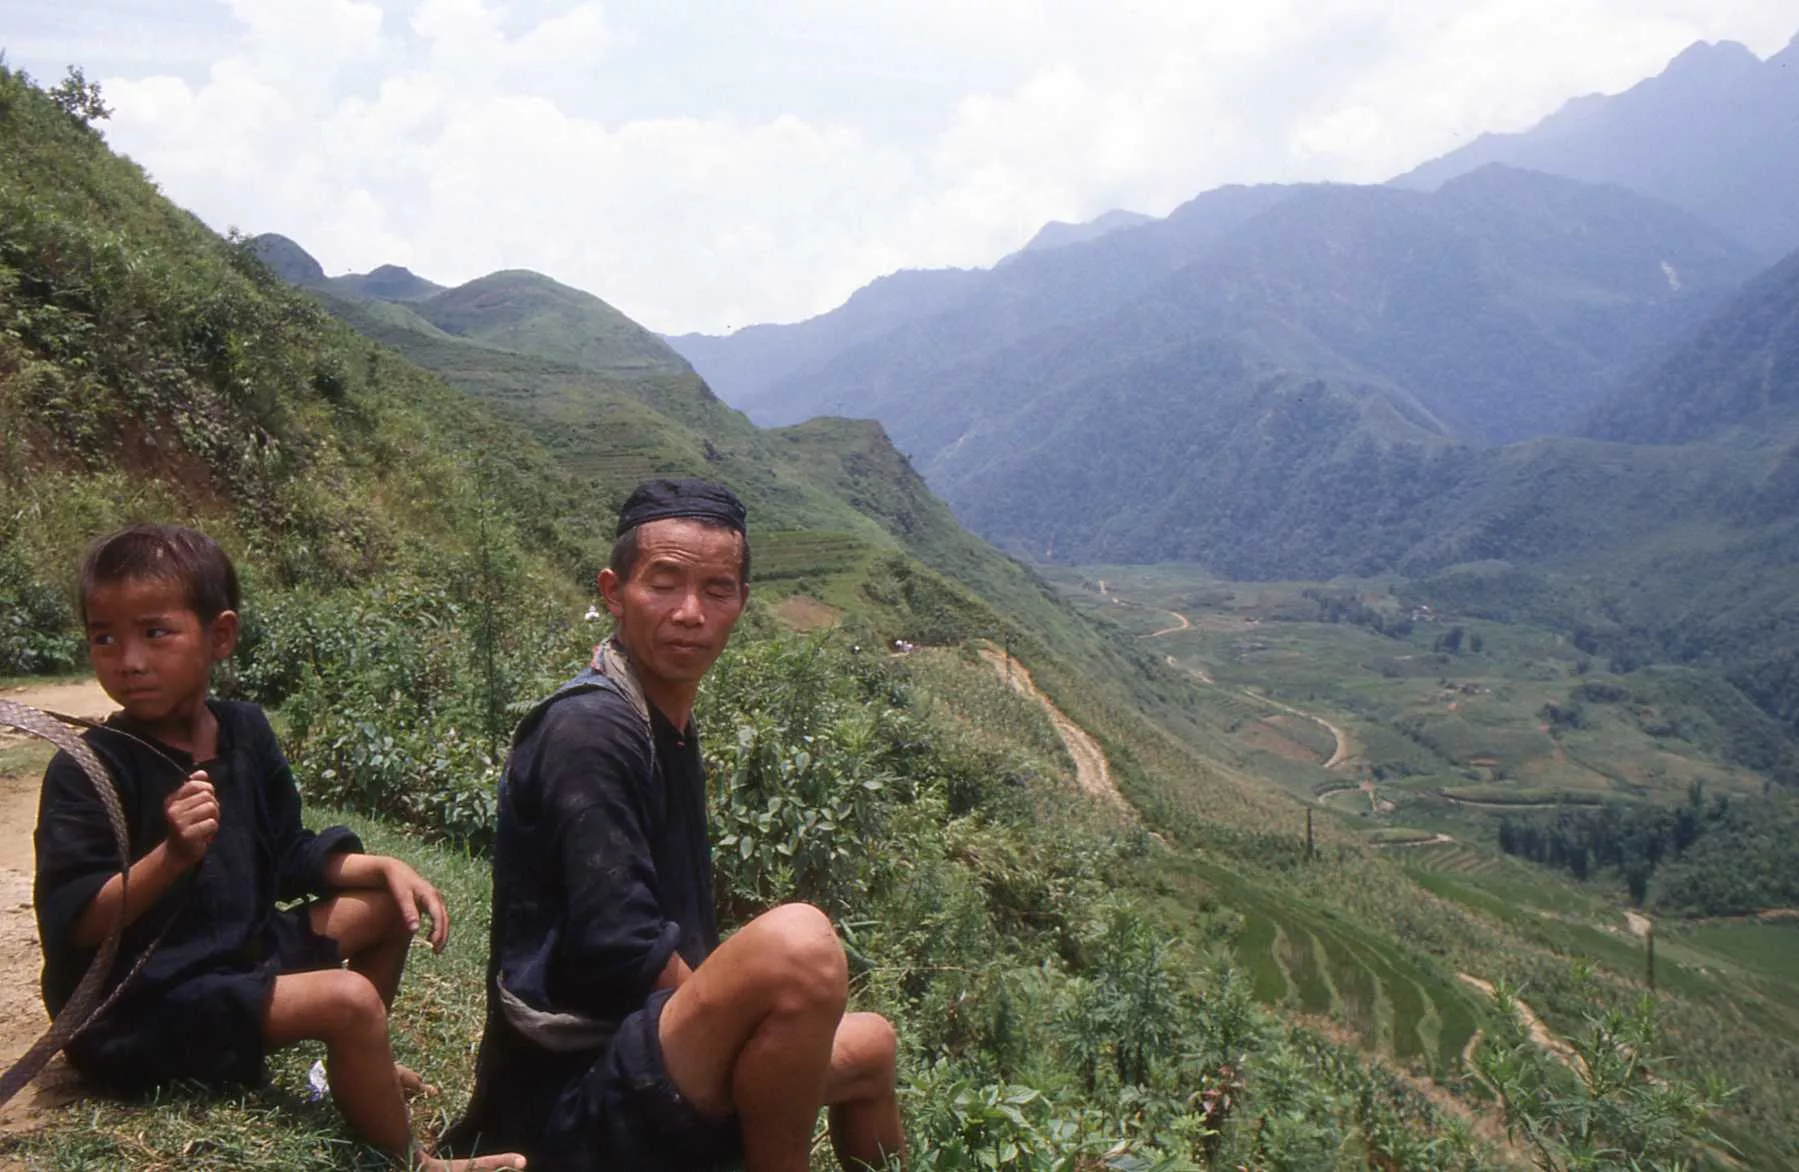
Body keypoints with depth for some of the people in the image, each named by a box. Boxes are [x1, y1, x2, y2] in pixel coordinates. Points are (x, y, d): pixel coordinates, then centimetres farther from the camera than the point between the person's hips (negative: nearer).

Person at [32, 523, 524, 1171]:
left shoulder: (244, 730, 2)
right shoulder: (87, 770, -19)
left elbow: (289, 858, 11)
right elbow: (73, 923, -24)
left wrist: (387, 868, -2)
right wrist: (172, 855, -38)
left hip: (237, 955, 8)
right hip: (138, 1009, -8)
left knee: (387, 905, 12)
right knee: (347, 999, -24)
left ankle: (360, 1068, 27)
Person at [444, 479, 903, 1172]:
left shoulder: (669, 728, 12)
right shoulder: (587, 730, -18)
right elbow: (619, 947, -25)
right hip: (574, 1112, -10)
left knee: (868, 1043, 24)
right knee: (800, 940, -32)